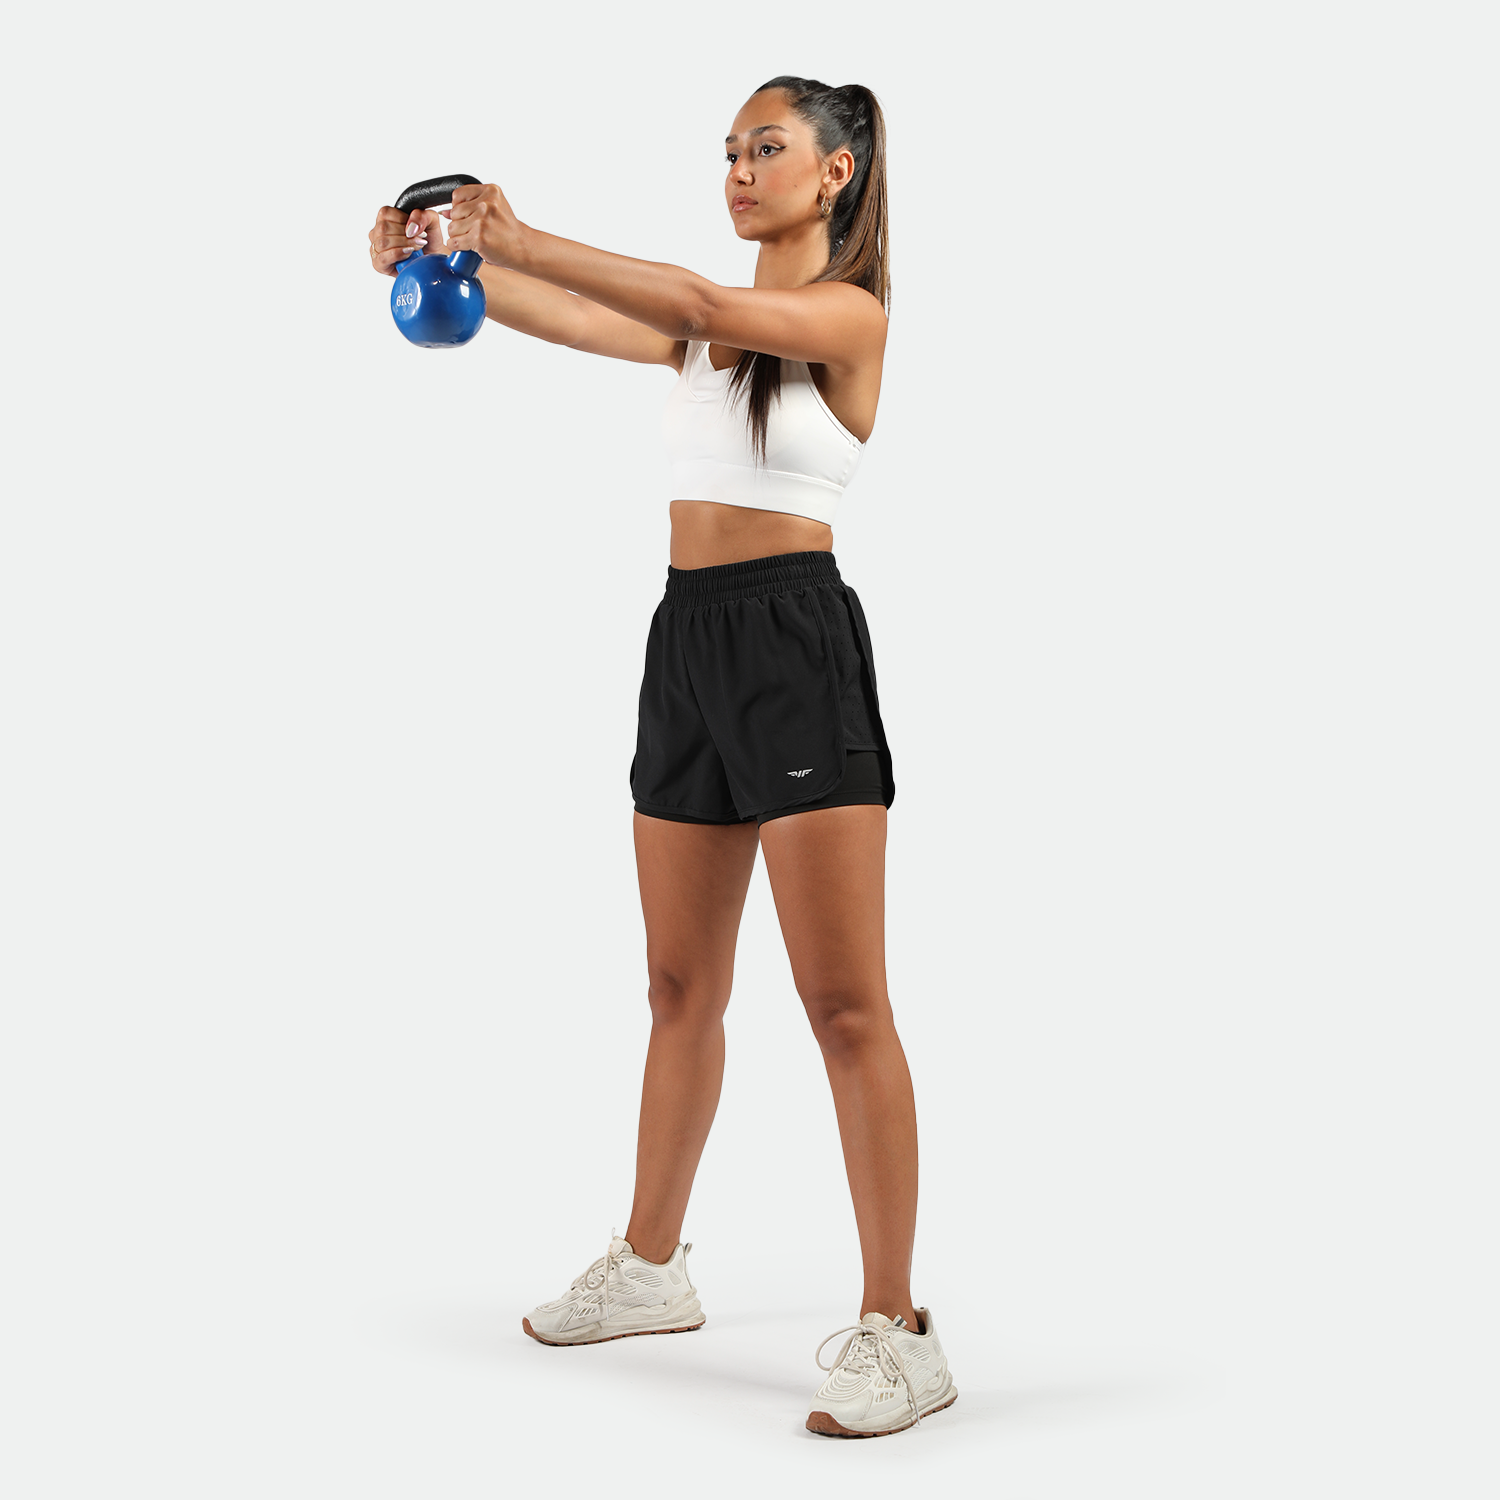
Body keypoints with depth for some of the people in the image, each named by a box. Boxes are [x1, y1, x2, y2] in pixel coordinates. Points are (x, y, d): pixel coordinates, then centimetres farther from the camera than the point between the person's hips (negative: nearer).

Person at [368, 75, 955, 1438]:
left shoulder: (852, 314, -5)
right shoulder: (709, 320, 17)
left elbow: (703, 308, -23)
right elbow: (563, 322, 6)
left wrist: (520, 241, -26)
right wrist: (443, 261, -11)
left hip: (796, 640, -8)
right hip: (690, 638, 8)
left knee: (844, 1000, -8)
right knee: (683, 983, 16)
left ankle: (898, 1333, -3)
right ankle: (651, 1266, 30)